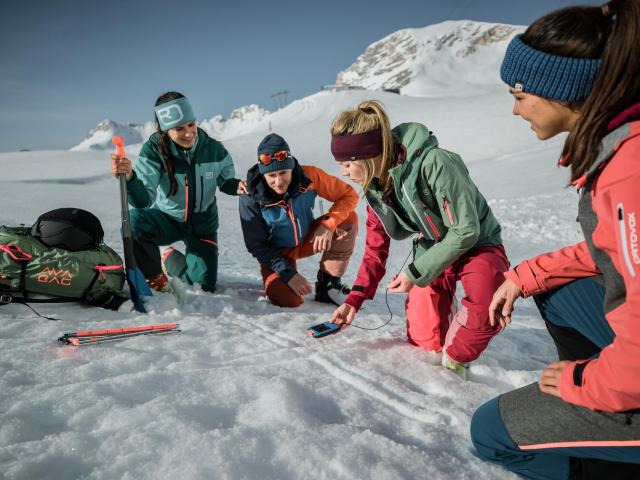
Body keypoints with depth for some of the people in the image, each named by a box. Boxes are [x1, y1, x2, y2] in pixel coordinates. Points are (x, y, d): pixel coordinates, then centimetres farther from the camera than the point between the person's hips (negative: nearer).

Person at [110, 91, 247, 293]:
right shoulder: (154, 149, -21)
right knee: (134, 221, -35)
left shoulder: (213, 149, -17)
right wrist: (129, 177, -51)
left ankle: (172, 259, 32)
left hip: (202, 224, 2)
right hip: (167, 219, -1)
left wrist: (237, 186, -23)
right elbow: (144, 201, -29)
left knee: (204, 286, -3)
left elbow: (225, 181, 1)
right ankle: (155, 276, -6)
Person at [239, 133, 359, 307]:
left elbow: (349, 195, -13)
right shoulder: (251, 197, -23)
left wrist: (328, 225, -29)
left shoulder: (309, 176, -21)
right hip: (275, 252, -3)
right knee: (287, 299, -29)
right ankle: (277, 281, 10)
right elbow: (256, 245, -16)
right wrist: (288, 274, -25)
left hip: (308, 239, 3)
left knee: (349, 219, -21)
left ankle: (328, 284, -8)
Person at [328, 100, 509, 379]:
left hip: (476, 243, -5)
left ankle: (454, 360, -6)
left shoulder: (432, 163, -32)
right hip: (431, 249, 6)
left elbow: (466, 230, -27)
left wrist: (414, 273, -25)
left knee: (488, 310, -36)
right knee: (424, 341, 2)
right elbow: (376, 249, 1)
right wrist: (354, 300, -7)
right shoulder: (375, 186, -8)